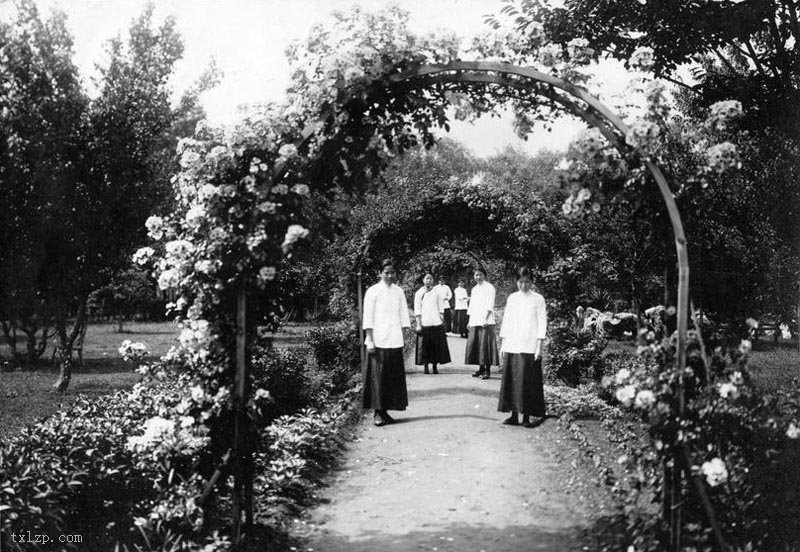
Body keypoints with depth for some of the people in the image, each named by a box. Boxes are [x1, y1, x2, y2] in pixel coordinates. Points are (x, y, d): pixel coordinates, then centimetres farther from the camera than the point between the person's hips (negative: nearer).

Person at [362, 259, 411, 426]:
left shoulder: (399, 292, 10)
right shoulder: (373, 292, -3)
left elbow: (403, 315, 13)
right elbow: (368, 318, -5)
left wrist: (403, 337, 7)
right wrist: (370, 340, -11)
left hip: (395, 341, 5)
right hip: (378, 341, -5)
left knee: (393, 377, 5)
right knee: (378, 376, -5)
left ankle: (385, 411, 14)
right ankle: (378, 412, 1)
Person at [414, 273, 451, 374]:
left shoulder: (437, 292, 10)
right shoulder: (419, 293, 4)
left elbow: (441, 308, 11)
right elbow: (417, 311, 1)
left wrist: (442, 320, 2)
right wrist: (418, 324, -6)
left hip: (436, 323, 2)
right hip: (424, 323, -1)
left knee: (437, 345, 1)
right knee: (425, 345, -1)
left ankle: (435, 366, 9)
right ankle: (426, 366, 8)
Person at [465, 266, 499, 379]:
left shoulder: (489, 287, -3)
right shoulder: (474, 289, 18)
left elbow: (490, 305, -11)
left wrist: (486, 319, -21)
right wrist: (469, 321, 16)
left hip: (486, 322, -7)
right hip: (474, 322, 7)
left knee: (485, 344, -9)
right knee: (474, 344, 5)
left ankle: (488, 370, -4)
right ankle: (481, 369, 15)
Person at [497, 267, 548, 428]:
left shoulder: (538, 299, 2)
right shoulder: (512, 298, 12)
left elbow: (542, 323, -1)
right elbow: (506, 320, 13)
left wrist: (539, 346, -8)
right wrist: (503, 343, 7)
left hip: (529, 347, -3)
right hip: (511, 346, 3)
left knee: (528, 382, -4)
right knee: (511, 380, 3)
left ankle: (527, 416, 1)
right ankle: (514, 415, 9)